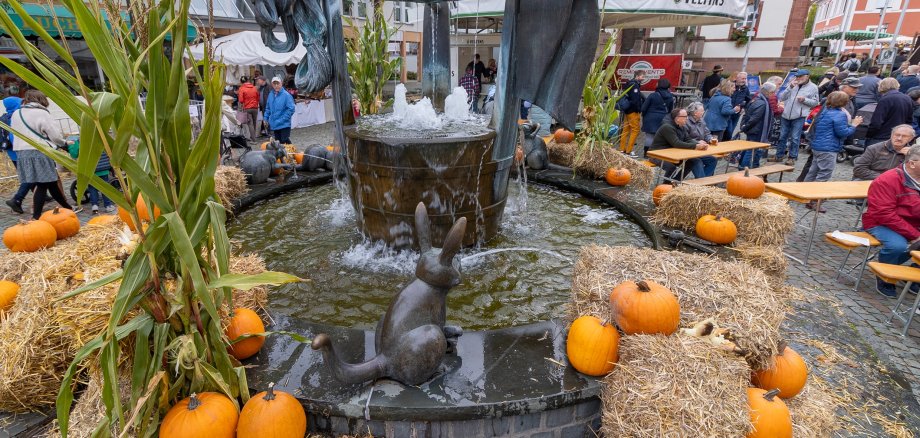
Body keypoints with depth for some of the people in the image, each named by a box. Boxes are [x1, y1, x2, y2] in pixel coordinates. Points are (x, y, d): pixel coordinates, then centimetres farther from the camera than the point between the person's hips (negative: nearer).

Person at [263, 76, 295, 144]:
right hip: (274, 125, 6)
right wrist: (266, 119, 10)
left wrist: (283, 119, -15)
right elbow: (268, 108, 17)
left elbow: (291, 109, -14)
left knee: (285, 141, -8)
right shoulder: (271, 95, 8)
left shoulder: (286, 95, -11)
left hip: (284, 125, -6)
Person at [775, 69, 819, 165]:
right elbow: (782, 98, 3)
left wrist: (804, 99, -15)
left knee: (795, 138, -1)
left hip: (799, 116, -3)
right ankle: (779, 155, 20)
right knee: (782, 136, 10)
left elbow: (815, 102, 1)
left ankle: (792, 157, 7)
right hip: (786, 115, 4)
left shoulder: (813, 87, 2)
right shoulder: (793, 85, 9)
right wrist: (790, 87, -7)